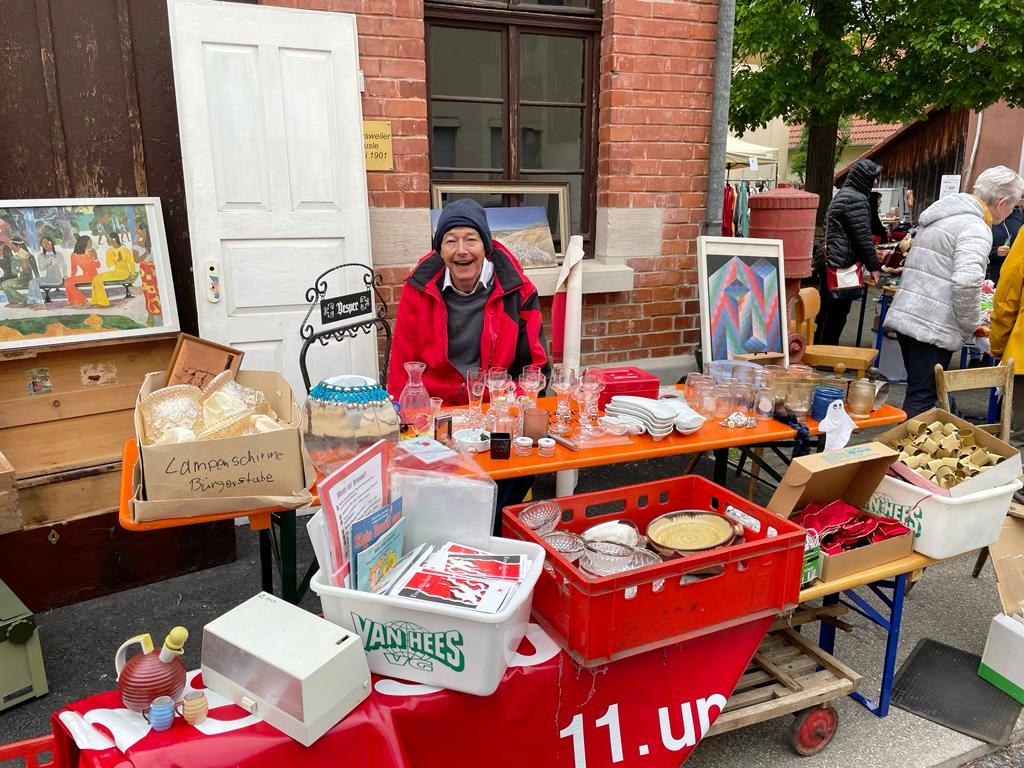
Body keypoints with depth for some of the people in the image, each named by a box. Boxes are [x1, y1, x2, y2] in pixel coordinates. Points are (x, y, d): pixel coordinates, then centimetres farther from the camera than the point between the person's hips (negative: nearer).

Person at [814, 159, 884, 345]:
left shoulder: (841, 194, 18)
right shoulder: (857, 199, -13)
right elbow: (863, 236, -15)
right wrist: (874, 266, -8)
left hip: (830, 262, 10)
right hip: (843, 265, -10)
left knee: (826, 312, 16)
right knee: (836, 315, -4)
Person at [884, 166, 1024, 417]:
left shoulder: (943, 215, 19)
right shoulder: (976, 228, -12)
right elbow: (967, 283, -25)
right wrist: (969, 326, -9)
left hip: (905, 315, 9)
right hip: (933, 326, -9)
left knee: (918, 393, 19)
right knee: (922, 400, -4)